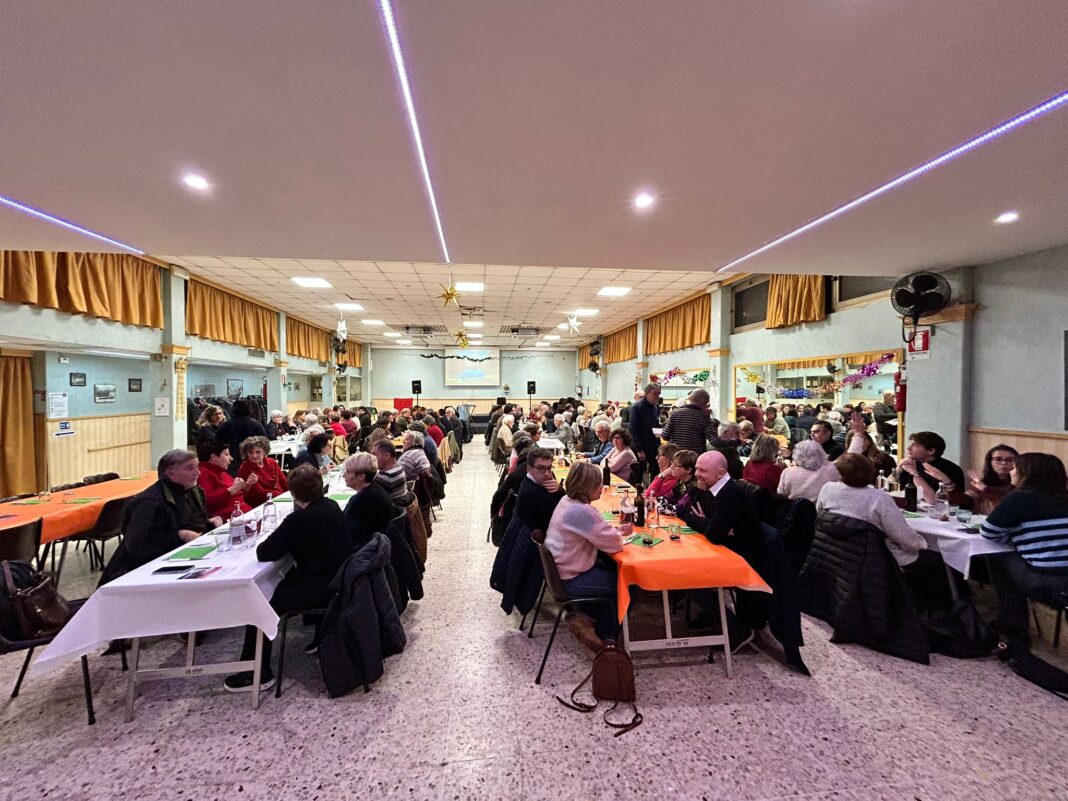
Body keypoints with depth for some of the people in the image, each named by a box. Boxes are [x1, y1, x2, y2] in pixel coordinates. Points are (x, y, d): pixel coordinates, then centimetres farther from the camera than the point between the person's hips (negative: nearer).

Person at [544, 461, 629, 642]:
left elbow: (596, 530, 12)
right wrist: (620, 534, -2)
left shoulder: (567, 500, -1)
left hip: (561, 567, 9)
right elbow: (613, 544, -24)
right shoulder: (581, 511, -31)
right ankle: (606, 634, 24)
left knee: (613, 567, 20)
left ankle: (590, 616, 29)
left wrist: (617, 530, -3)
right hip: (570, 580, -9)